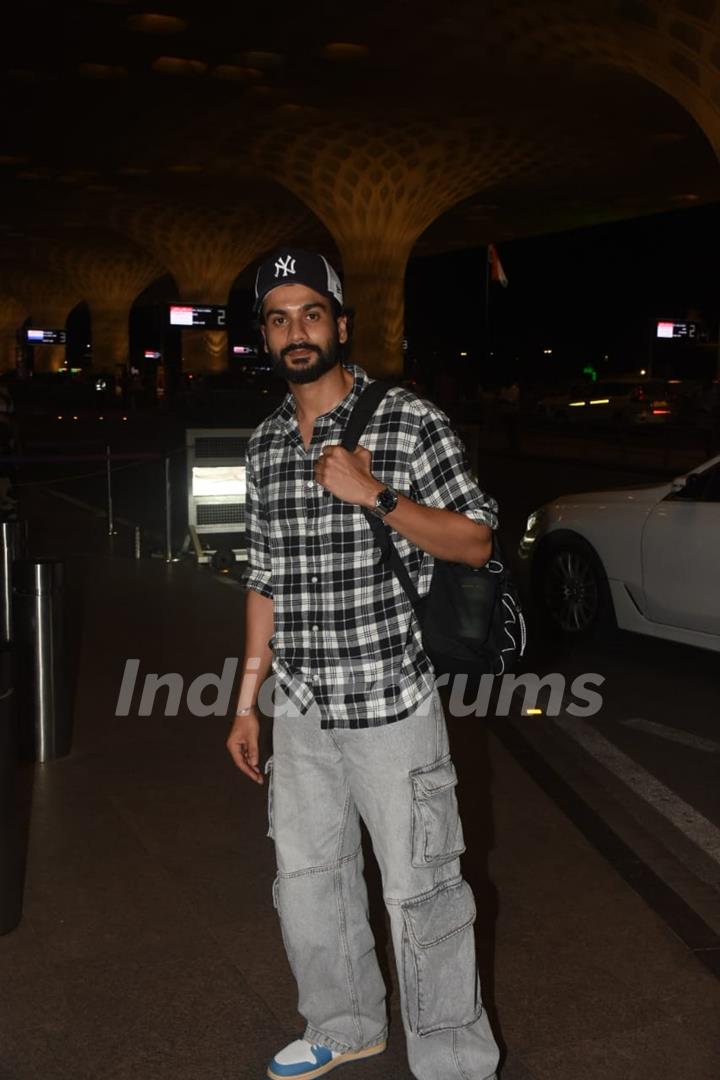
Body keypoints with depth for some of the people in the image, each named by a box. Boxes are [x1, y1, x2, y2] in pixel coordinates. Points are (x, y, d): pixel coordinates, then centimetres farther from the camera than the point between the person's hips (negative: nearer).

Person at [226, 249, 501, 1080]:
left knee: (420, 894, 2)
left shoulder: (409, 421, -7)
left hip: (392, 705, -5)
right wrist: (247, 703, 14)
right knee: (307, 884, 18)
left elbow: (475, 543, -7)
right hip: (300, 714, 6)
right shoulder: (265, 446, 9)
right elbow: (265, 581, 13)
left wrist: (375, 495, -20)